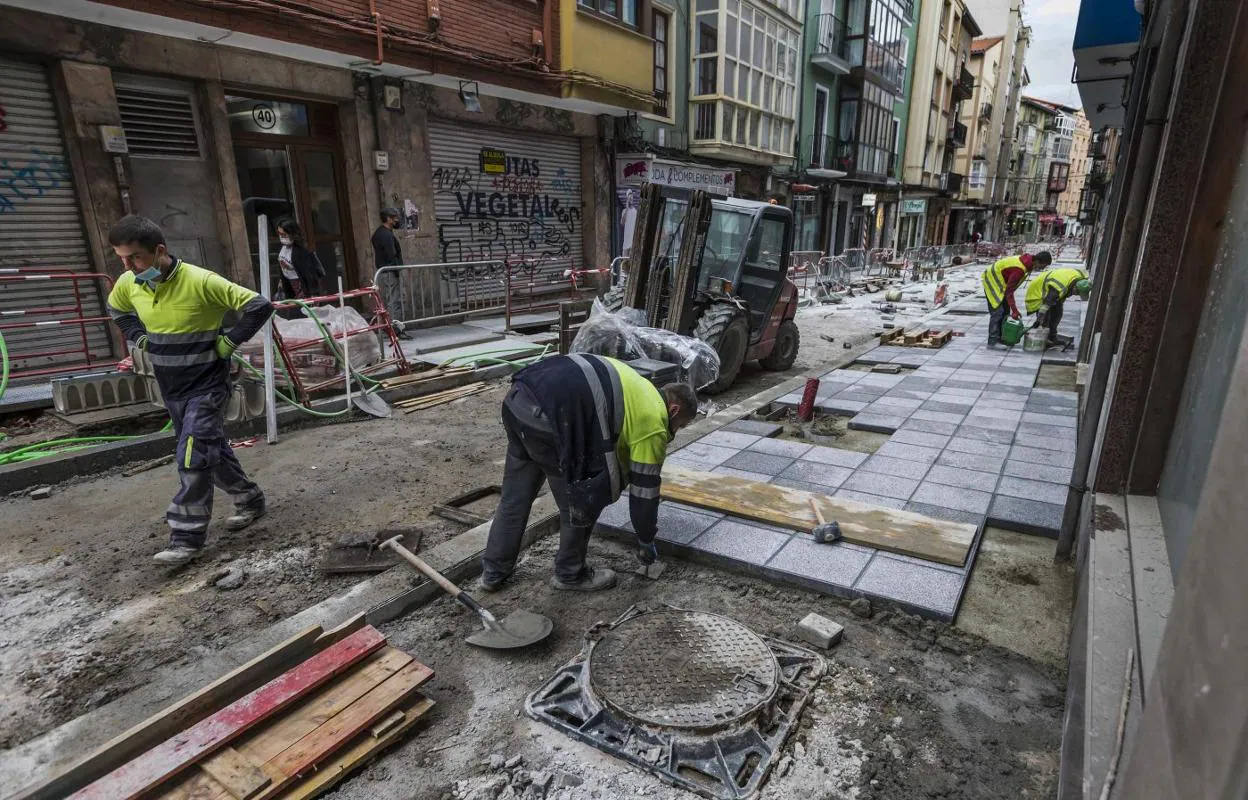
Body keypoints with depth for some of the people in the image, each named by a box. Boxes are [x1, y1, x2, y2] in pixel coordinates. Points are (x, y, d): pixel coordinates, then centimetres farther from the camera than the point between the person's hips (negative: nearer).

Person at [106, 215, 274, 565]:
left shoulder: (201, 282, -22)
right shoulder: (128, 284, -2)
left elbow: (259, 306, -21)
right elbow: (116, 309, 22)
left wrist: (229, 342, -17)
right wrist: (138, 338, 7)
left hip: (206, 385, -7)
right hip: (171, 388, 7)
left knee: (193, 457, -10)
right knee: (212, 449, 16)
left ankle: (187, 536, -1)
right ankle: (250, 500, 33)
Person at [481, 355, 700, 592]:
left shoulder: (638, 389, 29)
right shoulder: (653, 422, 4)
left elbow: (620, 450, 39)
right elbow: (645, 488, 10)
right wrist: (646, 541, 26)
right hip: (547, 416, -9)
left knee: (514, 496, 23)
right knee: (583, 501, 11)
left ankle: (493, 571, 35)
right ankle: (570, 574, 29)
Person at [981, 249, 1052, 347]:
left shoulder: (1027, 259, -5)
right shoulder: (1019, 269, -32)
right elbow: (1009, 291, -28)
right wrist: (1014, 310, -26)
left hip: (1000, 282, 10)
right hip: (992, 281, -10)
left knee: (1005, 310, 11)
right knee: (997, 311, -15)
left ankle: (1000, 338, 15)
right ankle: (992, 341, -15)